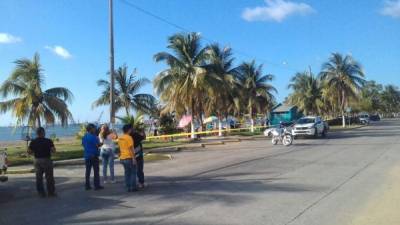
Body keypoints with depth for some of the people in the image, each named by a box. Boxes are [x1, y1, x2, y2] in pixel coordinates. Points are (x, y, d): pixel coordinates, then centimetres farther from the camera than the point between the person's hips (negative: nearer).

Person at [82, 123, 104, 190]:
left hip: (87, 155, 7)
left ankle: (87, 185, 13)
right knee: (96, 171, 0)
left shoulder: (84, 137, 9)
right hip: (94, 155, -7)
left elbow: (83, 145, 16)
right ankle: (97, 185, 1)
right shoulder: (93, 136, -14)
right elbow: (98, 145, -17)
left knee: (88, 171, 11)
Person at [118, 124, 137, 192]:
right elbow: (131, 149, -18)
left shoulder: (120, 138, 9)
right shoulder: (129, 137, -15)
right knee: (133, 172, 4)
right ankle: (133, 187, 3)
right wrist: (134, 158, -17)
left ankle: (128, 188, 13)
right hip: (129, 158, -7)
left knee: (127, 173, 12)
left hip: (122, 158, 7)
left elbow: (120, 149, 15)